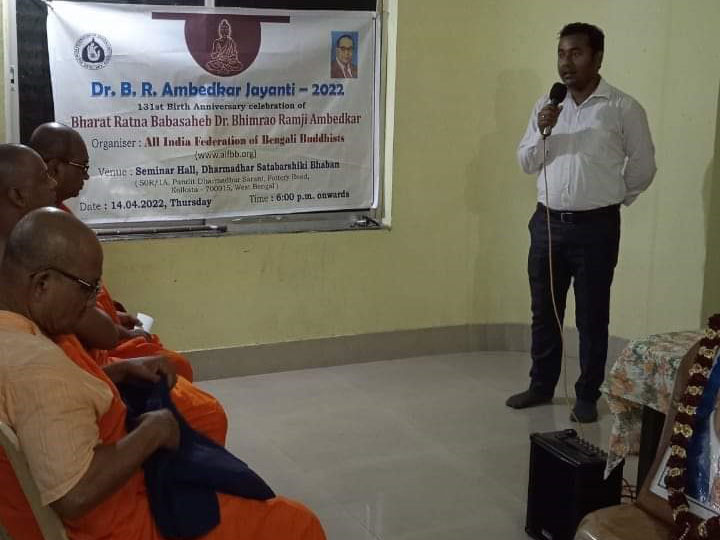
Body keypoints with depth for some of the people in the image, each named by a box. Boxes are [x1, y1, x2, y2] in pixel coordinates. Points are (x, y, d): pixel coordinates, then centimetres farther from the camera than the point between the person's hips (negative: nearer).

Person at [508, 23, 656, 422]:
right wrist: (542, 131, -9)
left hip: (595, 227, -4)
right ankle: (541, 386, 27)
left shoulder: (623, 108, -5)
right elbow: (527, 164, 8)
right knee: (544, 311, 12)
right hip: (547, 222, 4)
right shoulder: (546, 105, 8)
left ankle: (587, 396, 16)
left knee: (591, 317, 4)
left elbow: (643, 167, 3)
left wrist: (611, 200, 10)